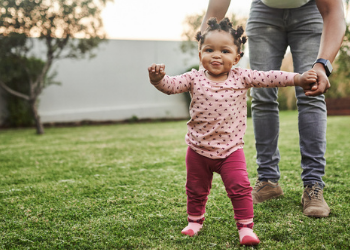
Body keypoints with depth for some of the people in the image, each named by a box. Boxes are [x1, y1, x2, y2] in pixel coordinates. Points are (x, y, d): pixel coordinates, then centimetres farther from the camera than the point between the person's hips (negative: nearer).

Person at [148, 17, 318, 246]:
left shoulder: (241, 77, -4)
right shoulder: (194, 79, -4)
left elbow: (269, 78, -7)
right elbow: (171, 85, -15)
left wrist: (298, 78, -15)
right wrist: (158, 78, -37)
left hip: (231, 149, -1)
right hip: (198, 149, 1)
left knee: (240, 187, -10)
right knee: (196, 190, 16)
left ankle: (245, 227, 4)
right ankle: (195, 221, 38)